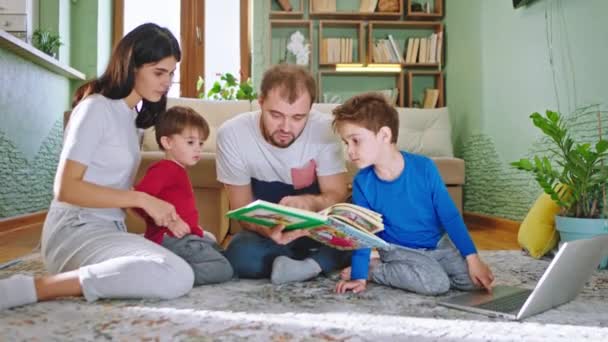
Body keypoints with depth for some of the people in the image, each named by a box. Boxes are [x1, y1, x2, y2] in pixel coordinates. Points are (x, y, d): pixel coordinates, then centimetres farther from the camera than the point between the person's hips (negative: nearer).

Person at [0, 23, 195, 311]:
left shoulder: (131, 113, 14)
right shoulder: (96, 108, -10)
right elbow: (65, 188, -16)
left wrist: (157, 211, 0)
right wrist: (142, 199, -19)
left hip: (110, 229, 9)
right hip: (77, 231, -9)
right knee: (177, 276, -31)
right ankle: (35, 287, -23)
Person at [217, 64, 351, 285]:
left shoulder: (324, 128, -18)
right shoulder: (232, 134, -18)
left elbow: (337, 195, -14)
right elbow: (242, 210, -13)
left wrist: (308, 202, -38)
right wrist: (268, 229, -37)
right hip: (265, 230, 1)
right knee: (240, 256, -32)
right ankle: (321, 262, -11)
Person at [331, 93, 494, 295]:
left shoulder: (423, 167, -20)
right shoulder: (362, 183, -17)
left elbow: (450, 216, -13)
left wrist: (473, 258, -13)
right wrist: (359, 276, -12)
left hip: (438, 243, 3)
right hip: (400, 249, -2)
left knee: (473, 281, -12)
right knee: (436, 283, -27)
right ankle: (372, 268, -7)